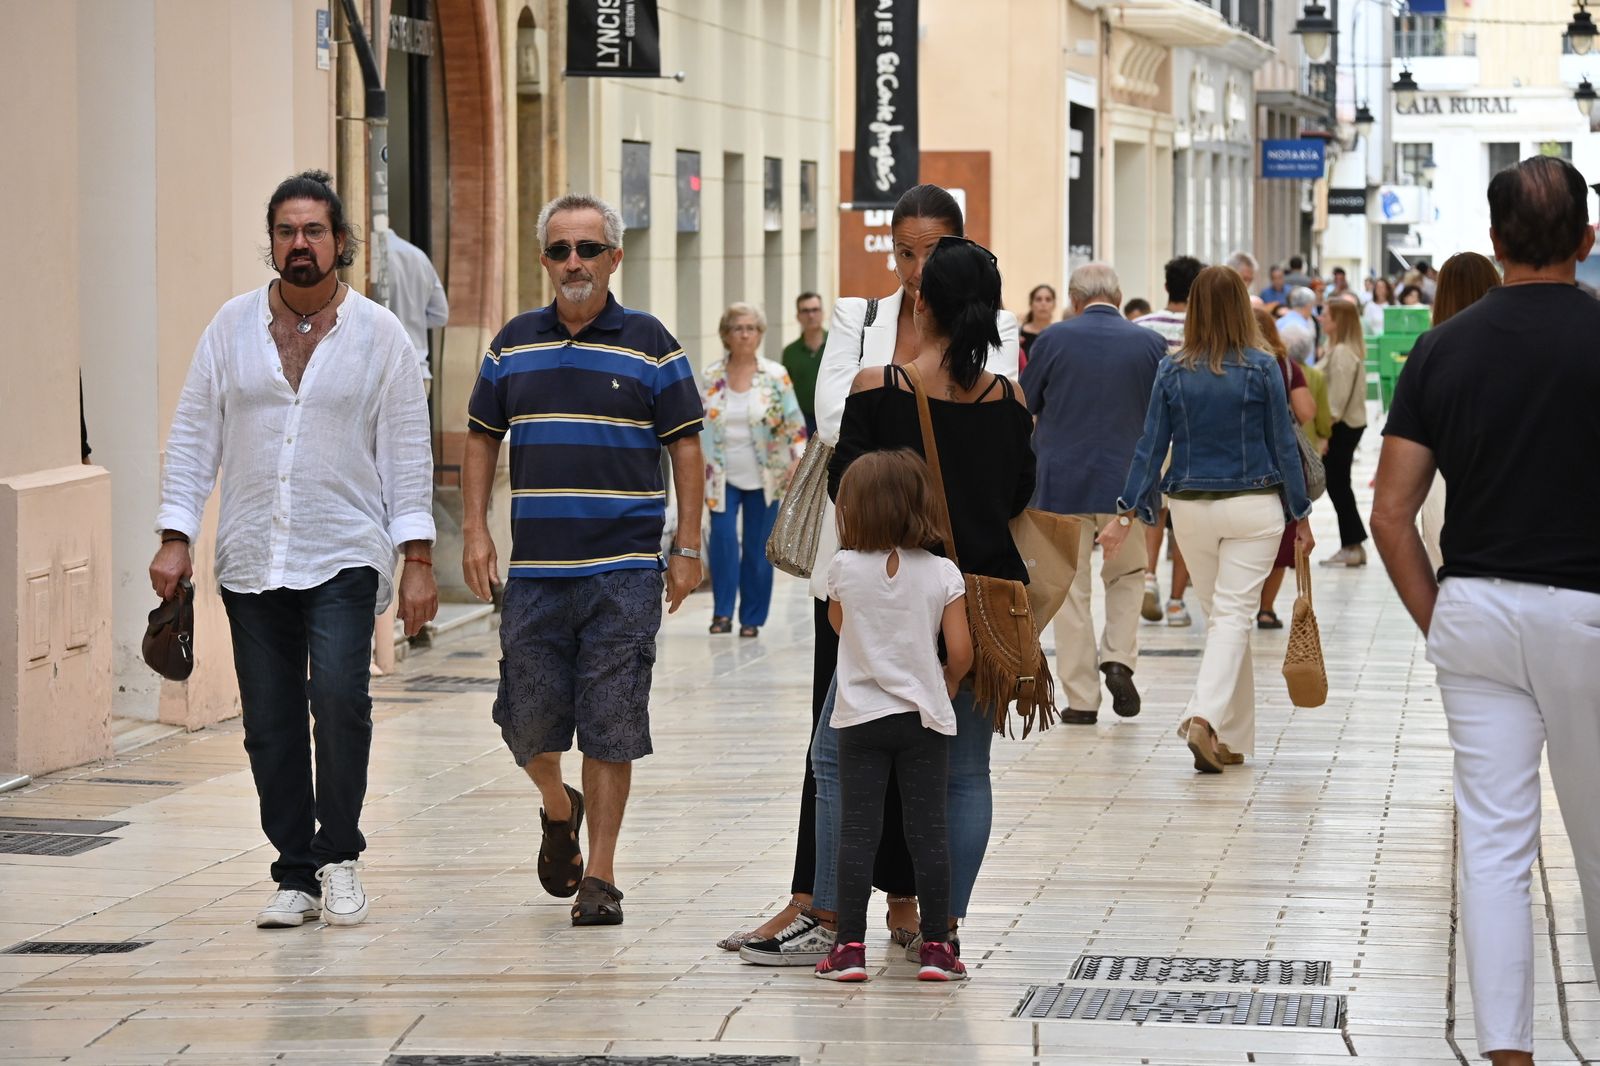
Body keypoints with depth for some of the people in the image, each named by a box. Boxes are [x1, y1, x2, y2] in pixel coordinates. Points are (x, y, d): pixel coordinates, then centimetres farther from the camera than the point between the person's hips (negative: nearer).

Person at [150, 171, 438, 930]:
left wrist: (418, 560, -4)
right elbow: (193, 435, 8)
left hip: (343, 558, -2)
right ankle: (296, 876, 13)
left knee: (339, 697, -19)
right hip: (250, 561, 2)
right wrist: (174, 537, 0)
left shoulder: (379, 334, 2)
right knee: (271, 726, 3)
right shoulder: (233, 326, 7)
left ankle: (340, 854, -2)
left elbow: (407, 453, 1)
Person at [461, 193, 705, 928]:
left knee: (610, 729, -3)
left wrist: (688, 548, -3)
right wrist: (475, 531, 5)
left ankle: (600, 875, 5)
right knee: (528, 722, 4)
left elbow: (685, 446, 2)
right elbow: (482, 438, 16)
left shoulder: (649, 344, 1)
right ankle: (558, 809, 34)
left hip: (623, 572, -3)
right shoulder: (513, 344, 9)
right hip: (534, 571, 3)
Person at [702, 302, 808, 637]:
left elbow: (794, 423, -1)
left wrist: (799, 460, -13)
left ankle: (752, 618, 13)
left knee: (757, 548, 2)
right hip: (722, 477, 0)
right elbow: (696, 426, 8)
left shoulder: (775, 376, -2)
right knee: (723, 538, -15)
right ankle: (722, 612, -4)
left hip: (763, 478, 0)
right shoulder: (711, 377, 2)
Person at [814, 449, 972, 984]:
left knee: (857, 830, 2)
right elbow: (960, 652, -6)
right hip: (924, 718, 0)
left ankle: (850, 945, 0)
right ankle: (936, 945, 8)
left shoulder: (844, 568, -6)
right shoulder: (942, 574, -6)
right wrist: (945, 685, 11)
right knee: (929, 829, 5)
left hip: (861, 717, 0)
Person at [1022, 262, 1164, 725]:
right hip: (1126, 479, 1)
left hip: (1061, 479, -1)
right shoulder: (1149, 344, -3)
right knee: (1127, 575, 22)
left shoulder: (1055, 339, -6)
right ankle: (1119, 658, 1)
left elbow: (1023, 406, 4)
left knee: (1070, 590, 6)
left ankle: (1081, 698, 6)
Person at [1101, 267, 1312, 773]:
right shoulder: (1261, 368, -7)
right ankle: (1205, 717, -24)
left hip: (1191, 507, 3)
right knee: (1233, 614, -4)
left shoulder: (1173, 370, -2)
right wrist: (1300, 513, 6)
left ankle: (1232, 737, 19)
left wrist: (1127, 511, 3)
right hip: (1254, 505, -3)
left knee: (1220, 614, 15)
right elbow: (1283, 444, -3)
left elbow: (1151, 445, -2)